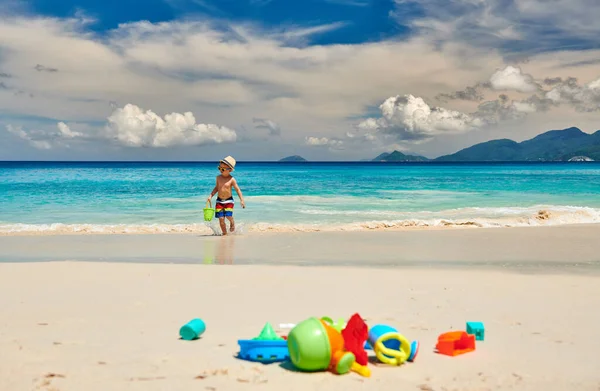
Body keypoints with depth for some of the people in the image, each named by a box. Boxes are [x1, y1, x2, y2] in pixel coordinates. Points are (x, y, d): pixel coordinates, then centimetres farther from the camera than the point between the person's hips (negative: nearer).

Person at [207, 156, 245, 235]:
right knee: (221, 218, -2)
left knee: (228, 216, -17)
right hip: (219, 200, 4)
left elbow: (237, 189, -7)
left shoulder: (232, 179, -11)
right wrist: (211, 196, 7)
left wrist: (242, 200, -11)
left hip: (229, 200, -4)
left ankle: (232, 223, 18)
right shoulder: (218, 177, 2)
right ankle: (224, 233, 12)